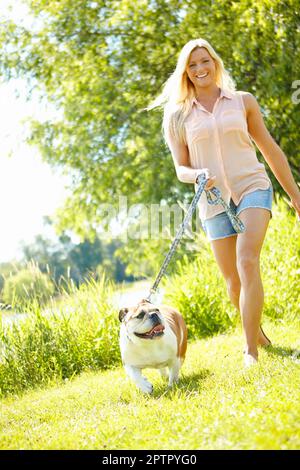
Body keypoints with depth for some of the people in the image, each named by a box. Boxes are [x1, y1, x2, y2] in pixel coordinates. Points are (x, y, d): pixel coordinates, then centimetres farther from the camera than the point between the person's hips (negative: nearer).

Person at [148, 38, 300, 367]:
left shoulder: (243, 101, 7)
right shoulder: (179, 116, 7)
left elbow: (270, 149, 12)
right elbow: (181, 169, 8)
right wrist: (198, 175, -16)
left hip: (252, 188, -2)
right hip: (215, 201, 2)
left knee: (247, 263, -24)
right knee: (234, 283, 5)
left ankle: (251, 351, -22)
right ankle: (258, 333, 34)